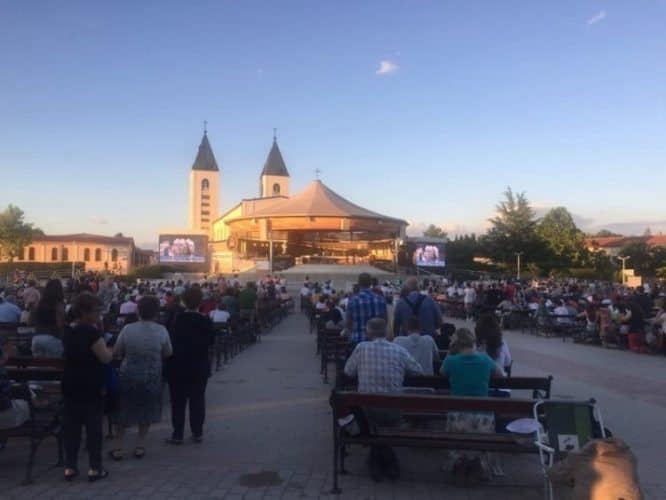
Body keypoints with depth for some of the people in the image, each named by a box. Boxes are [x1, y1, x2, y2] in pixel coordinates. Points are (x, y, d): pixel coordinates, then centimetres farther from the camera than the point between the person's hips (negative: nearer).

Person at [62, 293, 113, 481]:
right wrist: (110, 349, 0)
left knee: (71, 426, 12)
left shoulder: (69, 332, 8)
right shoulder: (91, 332, -19)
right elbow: (105, 358, -21)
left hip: (71, 385, 8)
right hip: (91, 387, -8)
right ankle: (95, 468, 6)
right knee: (94, 427, 1)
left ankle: (70, 466, 17)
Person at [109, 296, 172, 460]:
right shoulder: (161, 330, -13)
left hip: (129, 375, 0)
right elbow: (168, 353, -2)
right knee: (147, 410, 18)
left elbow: (116, 353, -4)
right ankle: (140, 446, 21)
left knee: (124, 410, 16)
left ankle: (117, 447, 18)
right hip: (152, 377, 0)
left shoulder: (128, 329, -13)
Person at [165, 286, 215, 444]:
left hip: (178, 366, -1)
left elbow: (169, 340, -9)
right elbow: (211, 341, 2)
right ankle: (197, 433, 15)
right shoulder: (206, 321, -8)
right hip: (199, 366, 1)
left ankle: (177, 434, 8)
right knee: (197, 400, 10)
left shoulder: (176, 319, -11)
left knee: (178, 401, 7)